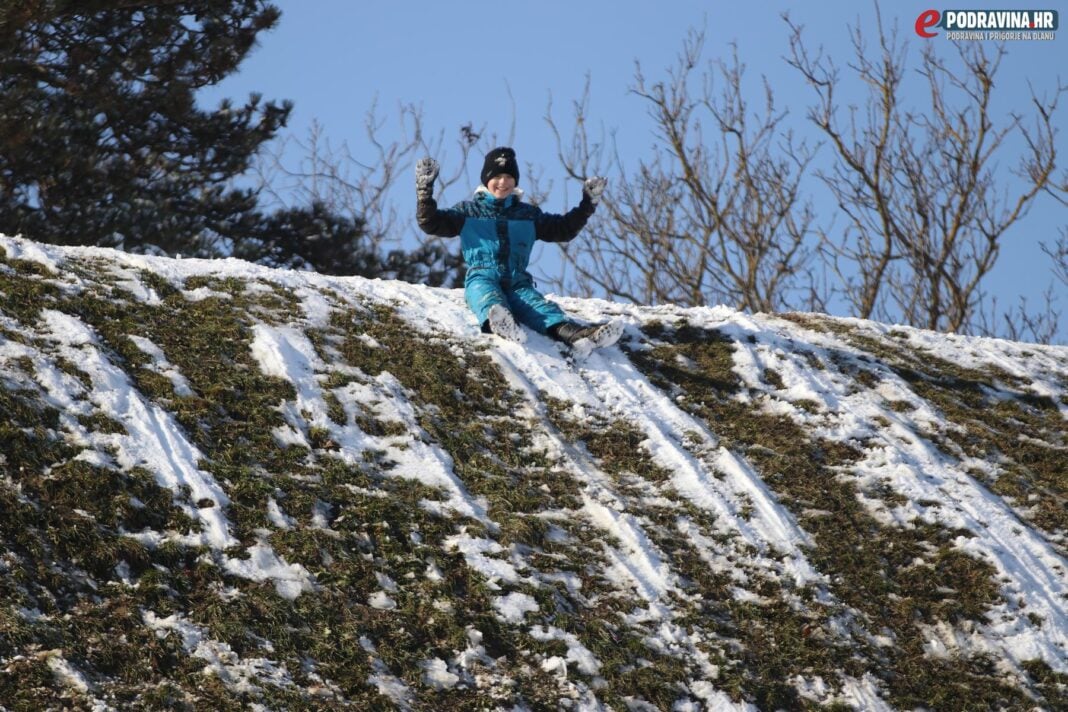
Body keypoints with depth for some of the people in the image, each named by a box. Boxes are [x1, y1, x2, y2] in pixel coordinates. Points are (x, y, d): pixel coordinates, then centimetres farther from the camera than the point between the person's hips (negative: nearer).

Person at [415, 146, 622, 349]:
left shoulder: (528, 214, 27)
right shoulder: (468, 210, 19)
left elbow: (563, 229, 31)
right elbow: (431, 223, 11)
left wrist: (588, 204, 23)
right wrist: (425, 190, -2)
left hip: (517, 283, 3)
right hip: (482, 279, -3)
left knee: (540, 306, -30)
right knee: (489, 298, -41)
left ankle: (569, 331, -60)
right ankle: (496, 318, -76)